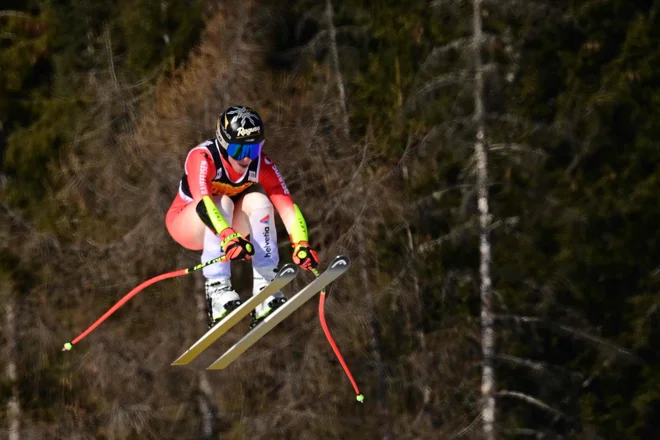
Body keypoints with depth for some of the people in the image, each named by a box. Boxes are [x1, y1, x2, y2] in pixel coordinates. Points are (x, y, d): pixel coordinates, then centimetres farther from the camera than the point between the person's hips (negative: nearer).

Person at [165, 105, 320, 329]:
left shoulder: (262, 165, -17)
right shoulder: (203, 158, -29)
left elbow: (287, 206, -26)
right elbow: (203, 202, -44)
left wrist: (301, 245, -43)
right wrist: (228, 236, -60)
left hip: (229, 227, 4)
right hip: (186, 224, -4)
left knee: (258, 200, -26)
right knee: (221, 202, -34)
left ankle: (265, 289, -29)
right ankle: (217, 290, -38)